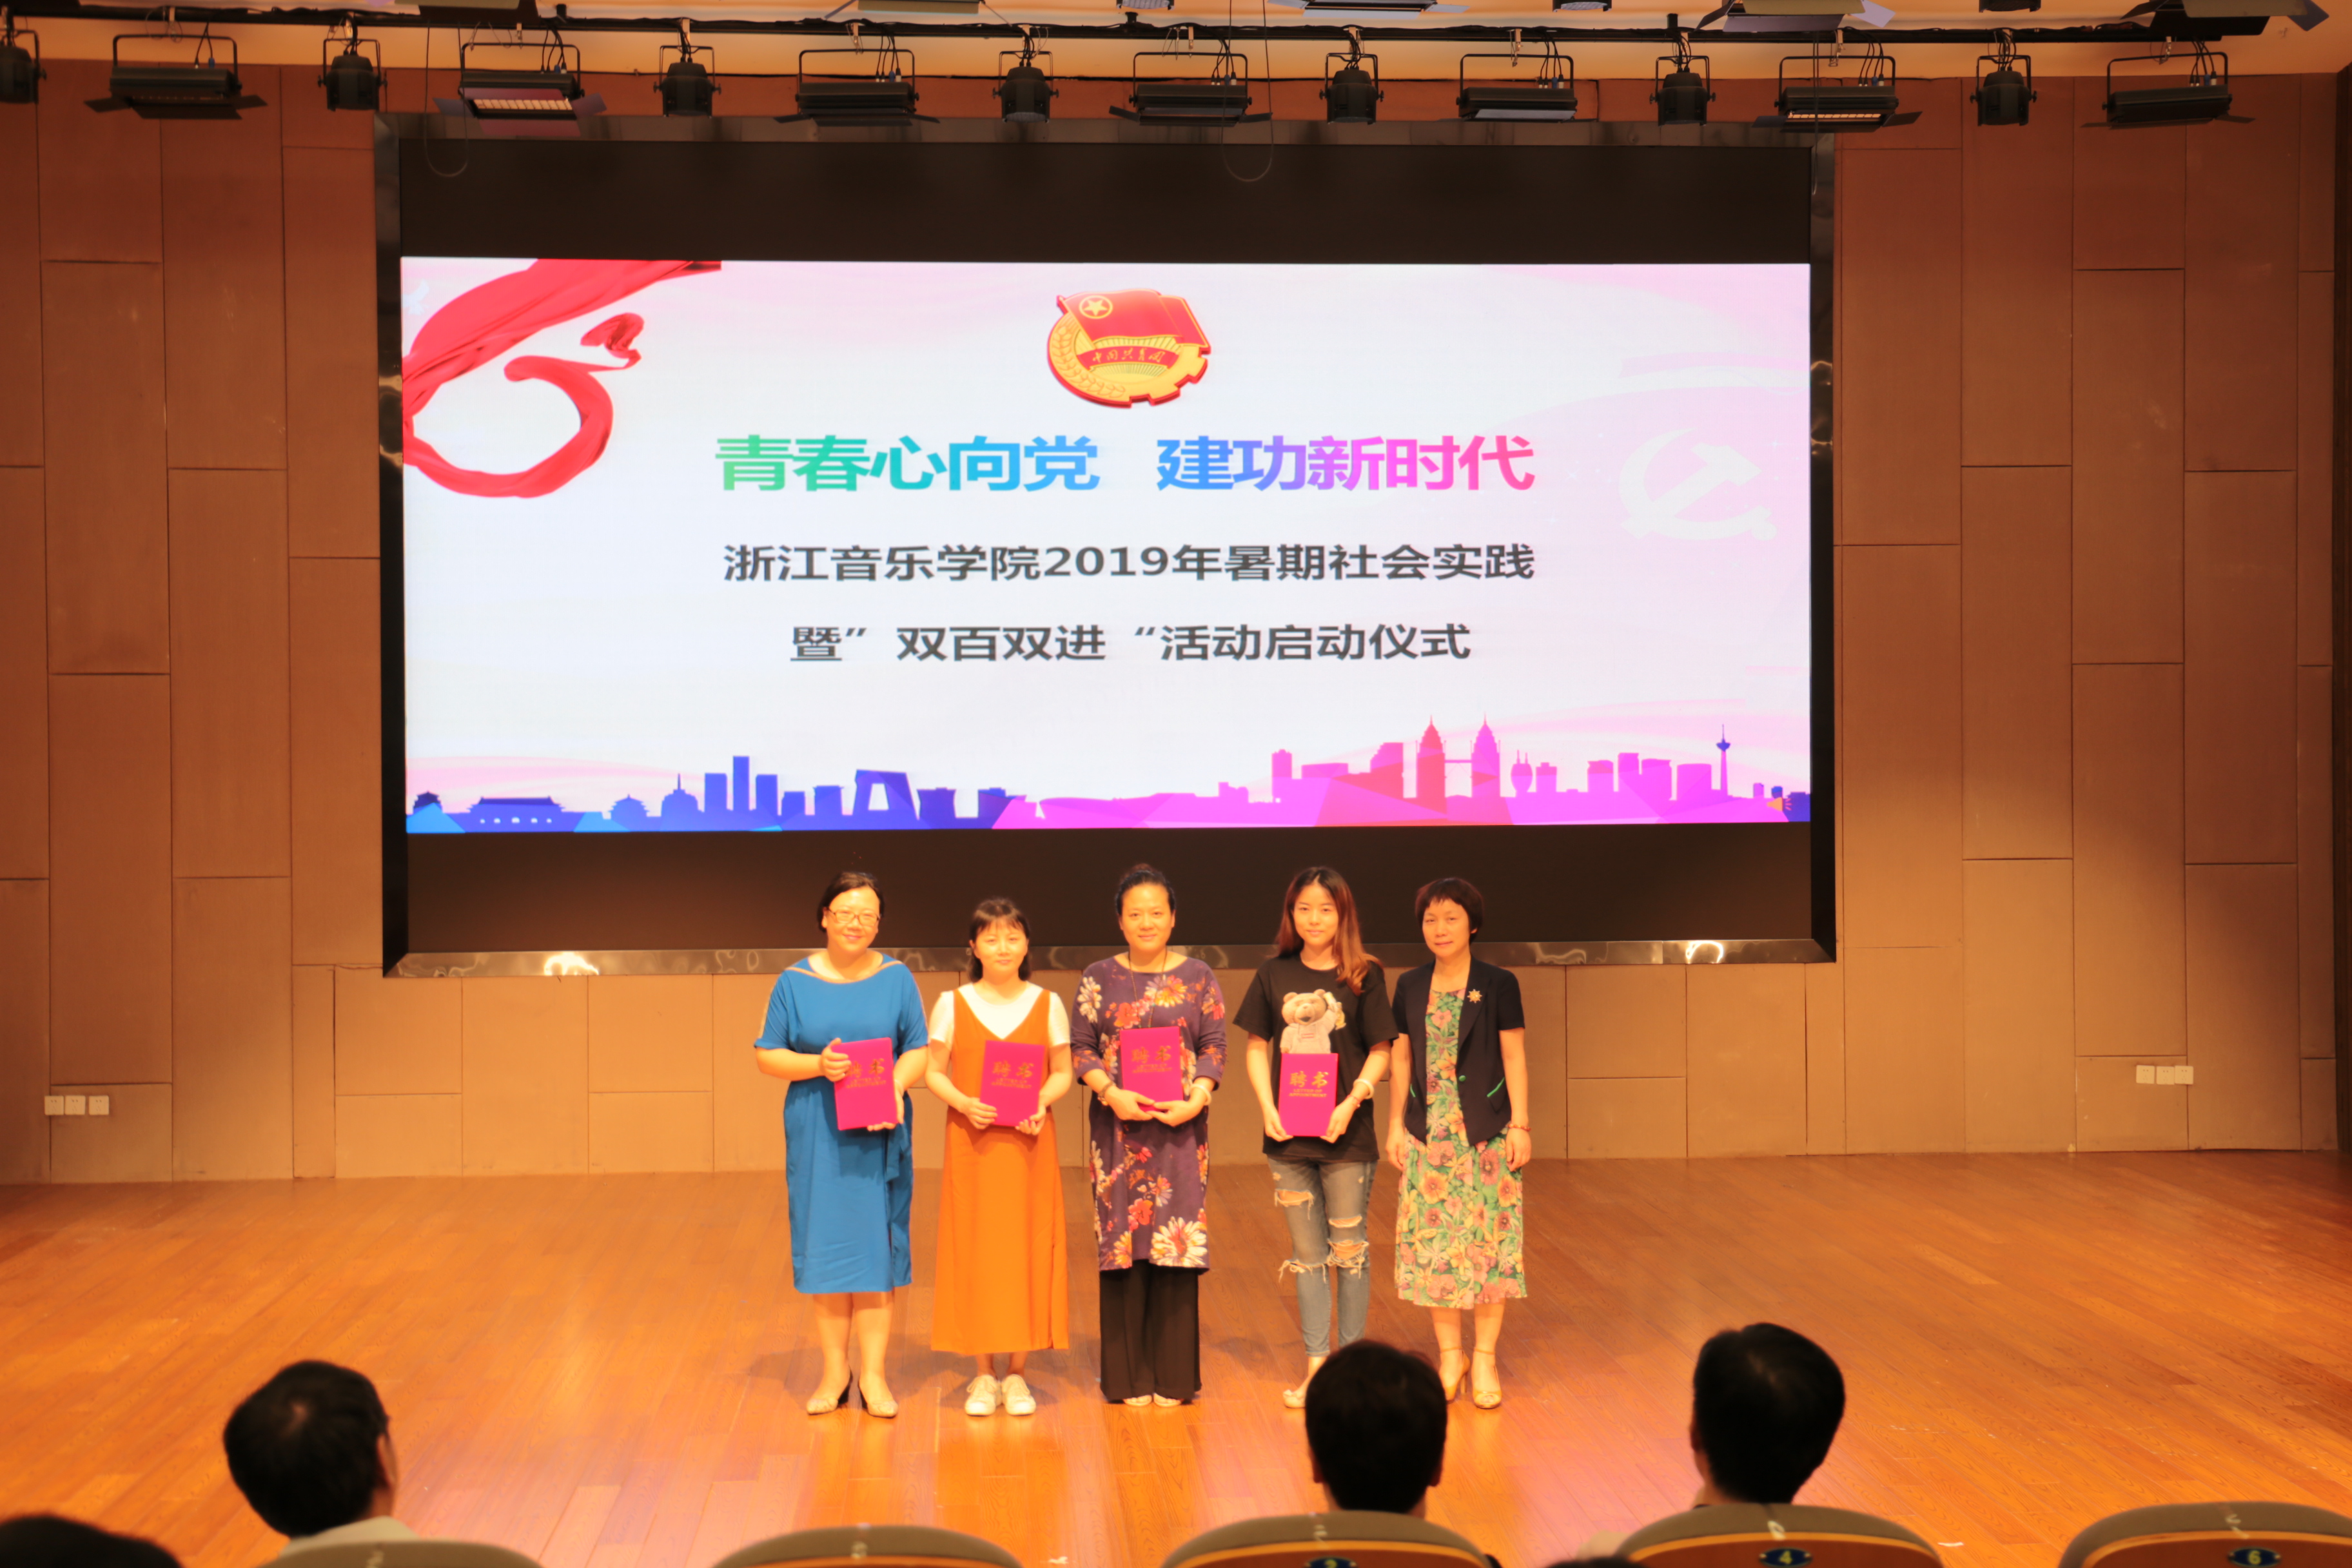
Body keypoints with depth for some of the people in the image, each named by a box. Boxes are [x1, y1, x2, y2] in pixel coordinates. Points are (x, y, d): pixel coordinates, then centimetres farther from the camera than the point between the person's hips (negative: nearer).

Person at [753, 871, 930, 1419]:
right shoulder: (795, 982, 3)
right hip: (817, 1133, 0)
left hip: (879, 1133, 0)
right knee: (824, 1247, 3)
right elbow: (767, 1056, 2)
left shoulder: (896, 978, 4)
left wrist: (895, 1085, -17)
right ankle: (834, 1371, 13)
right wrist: (818, 1066, -15)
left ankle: (873, 1373, 7)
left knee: (875, 1245, 1)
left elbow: (919, 1049, 3)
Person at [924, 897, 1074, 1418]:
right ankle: (984, 1374, 13)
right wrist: (964, 1103, -16)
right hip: (972, 1143, 0)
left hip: (1029, 1145, 0)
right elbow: (934, 1073, 3)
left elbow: (1062, 1073, 5)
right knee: (975, 1250, 1)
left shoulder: (1047, 1004, 4)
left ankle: (1017, 1374, 13)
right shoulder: (953, 1004, 2)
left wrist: (1042, 1103, -14)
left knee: (1027, 1248, 1)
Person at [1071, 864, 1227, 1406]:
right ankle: (1128, 1377, 11)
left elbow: (1214, 1048, 3)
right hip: (1117, 1127, 0)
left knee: (1176, 1244, -1)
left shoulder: (1199, 977, 6)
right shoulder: (1099, 978, 6)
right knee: (1123, 1244, 1)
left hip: (1180, 1126, 0)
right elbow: (1080, 1049, 3)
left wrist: (1195, 1100, -12)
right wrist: (1113, 1094, -13)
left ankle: (1173, 1376, 10)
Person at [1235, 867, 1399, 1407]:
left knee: (1349, 1251, 4)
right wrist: (1268, 1107, -5)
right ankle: (1316, 1366, 16)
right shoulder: (1274, 975, 6)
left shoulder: (1365, 977, -2)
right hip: (1287, 1135, 3)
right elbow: (1257, 1047, 9)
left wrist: (1350, 1104, -14)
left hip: (1345, 1137, -3)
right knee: (1307, 1255, 9)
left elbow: (1380, 1052, -2)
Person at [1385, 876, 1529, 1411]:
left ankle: (1485, 1358, 10)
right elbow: (1402, 1059, 10)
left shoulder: (1498, 985, -2)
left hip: (1486, 1131, -2)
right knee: (1433, 1241, 3)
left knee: (1489, 1238, -1)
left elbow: (1514, 1056, -1)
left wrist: (1521, 1125, -5)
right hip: (1428, 1132, 3)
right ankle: (1449, 1354, 16)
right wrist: (1396, 1124, 6)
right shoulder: (1410, 987, 7)